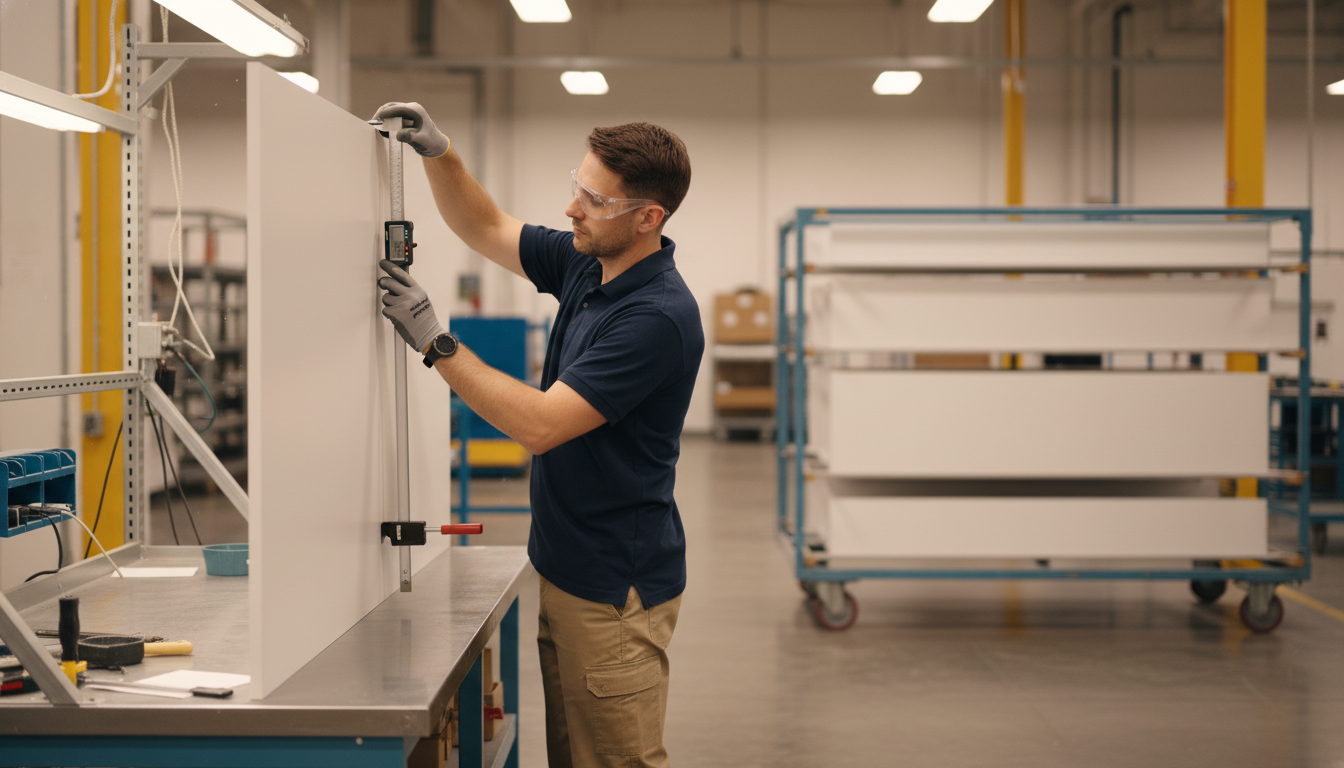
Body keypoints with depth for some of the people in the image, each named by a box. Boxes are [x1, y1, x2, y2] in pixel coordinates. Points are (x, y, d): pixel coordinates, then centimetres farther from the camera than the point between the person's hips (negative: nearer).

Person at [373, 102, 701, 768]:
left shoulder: (658, 317, -24)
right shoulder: (586, 263, 4)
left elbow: (539, 424, -26)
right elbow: (485, 229, 19)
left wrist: (432, 340, -24)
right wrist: (438, 153, 0)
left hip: (614, 587, -9)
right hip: (565, 566, 9)